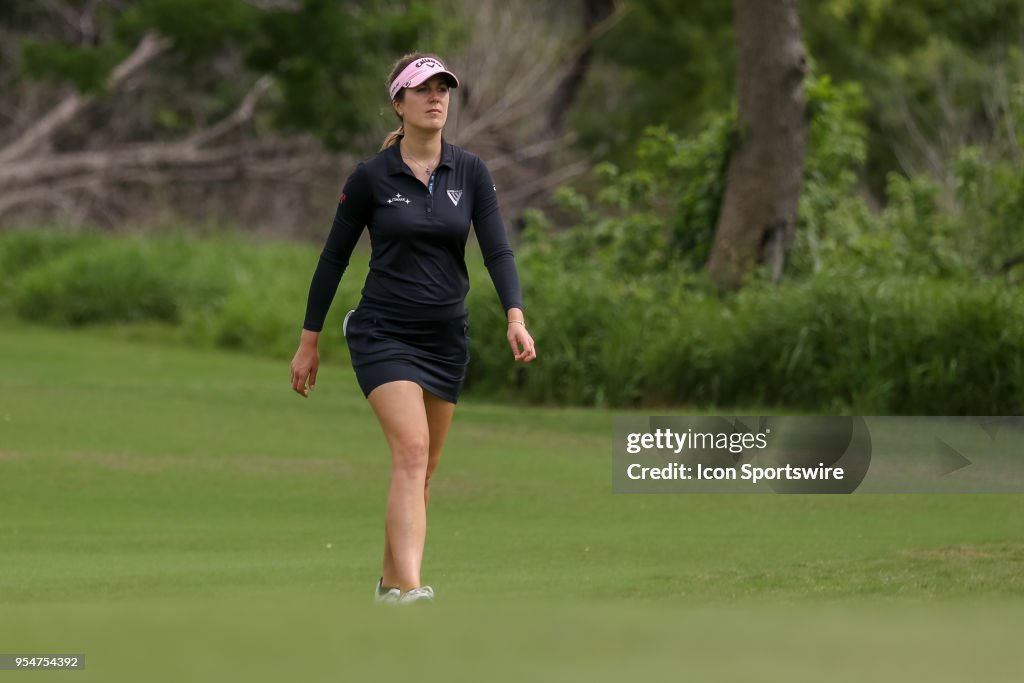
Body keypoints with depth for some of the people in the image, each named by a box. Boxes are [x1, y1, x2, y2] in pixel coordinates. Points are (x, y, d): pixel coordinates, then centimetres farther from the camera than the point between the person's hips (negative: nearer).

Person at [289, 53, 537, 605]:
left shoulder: (471, 172, 2)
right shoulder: (371, 176, -6)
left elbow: (496, 249, -5)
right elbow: (334, 258, 2)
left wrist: (515, 317, -22)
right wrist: (309, 342, 3)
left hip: (446, 337, 4)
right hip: (384, 333, -4)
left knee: (422, 470, 10)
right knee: (412, 449, -22)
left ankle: (390, 582, 25)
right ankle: (409, 588, -30)